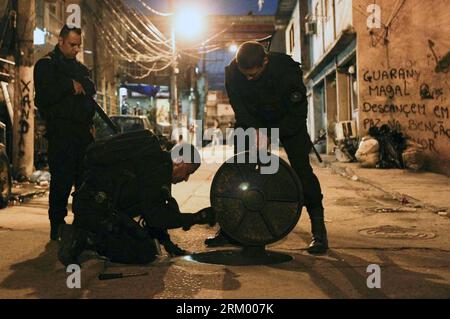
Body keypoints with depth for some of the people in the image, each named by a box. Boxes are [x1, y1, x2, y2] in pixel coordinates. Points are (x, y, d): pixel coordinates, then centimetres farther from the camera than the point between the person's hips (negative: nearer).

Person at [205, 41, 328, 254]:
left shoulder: (287, 69, -31)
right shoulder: (233, 71, -23)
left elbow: (298, 113, -26)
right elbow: (238, 107, -13)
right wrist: (253, 131, -28)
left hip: (288, 123, -3)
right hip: (253, 123, 3)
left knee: (302, 171, -16)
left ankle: (319, 231, -7)